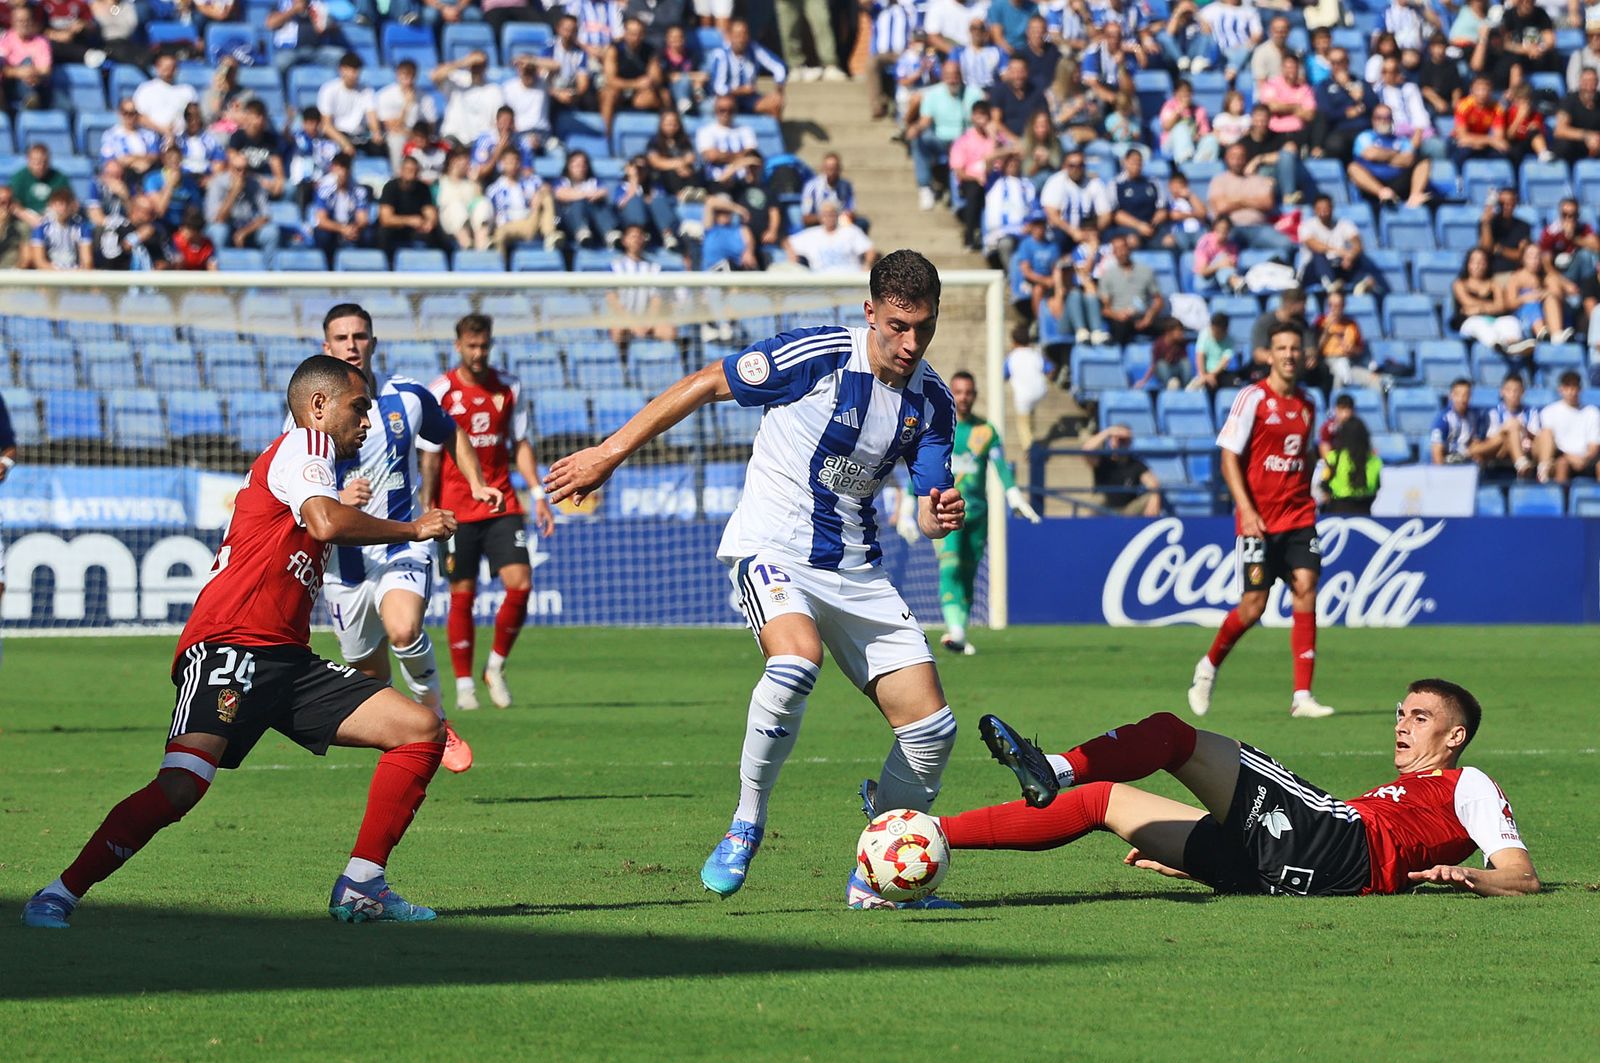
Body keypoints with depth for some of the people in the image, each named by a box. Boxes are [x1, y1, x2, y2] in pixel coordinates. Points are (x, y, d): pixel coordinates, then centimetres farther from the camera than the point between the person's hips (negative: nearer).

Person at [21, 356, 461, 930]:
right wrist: (412, 529, -9)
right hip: (230, 646, -10)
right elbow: (327, 523, -21)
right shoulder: (304, 444, -1)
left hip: (287, 657, 10)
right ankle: (60, 894, -15)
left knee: (422, 729, 0)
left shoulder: (308, 457, 28)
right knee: (181, 785, -26)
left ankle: (360, 888, 0)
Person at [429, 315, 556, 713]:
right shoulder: (440, 392, -2)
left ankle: (496, 668, 10)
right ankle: (464, 684, 10)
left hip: (502, 506, 3)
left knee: (520, 584, -10)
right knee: (462, 595, -1)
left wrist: (538, 494, 4)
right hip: (457, 511, -3)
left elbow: (520, 444, 13)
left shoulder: (508, 388, 8)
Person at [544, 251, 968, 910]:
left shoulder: (931, 402, 0)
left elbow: (928, 512, 2)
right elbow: (704, 385, -8)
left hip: (855, 569, 6)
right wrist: (610, 453, -7)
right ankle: (745, 827, -18)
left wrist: (943, 515, -24)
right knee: (798, 657, -37)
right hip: (772, 545, -6)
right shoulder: (818, 357, -16)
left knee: (931, 727, -3)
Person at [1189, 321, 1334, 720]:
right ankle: (1208, 667, 24)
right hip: (1259, 519, -4)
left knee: (1305, 590, -10)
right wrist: (1246, 509, -18)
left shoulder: (1307, 404, 10)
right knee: (1254, 605, -3)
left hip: (1298, 516, 4)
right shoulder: (1252, 398, -7)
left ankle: (1302, 697, -9)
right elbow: (1229, 458, -9)